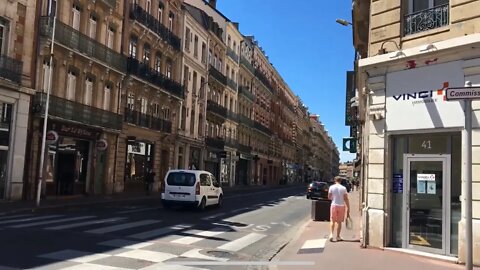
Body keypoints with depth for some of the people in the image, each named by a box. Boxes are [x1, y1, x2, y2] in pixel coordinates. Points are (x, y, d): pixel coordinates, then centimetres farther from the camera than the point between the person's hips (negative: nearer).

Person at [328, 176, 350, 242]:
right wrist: (348, 208, 0)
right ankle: (338, 236, 12)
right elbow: (346, 199, -5)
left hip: (334, 205, 0)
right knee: (339, 222, 9)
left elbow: (329, 197, 2)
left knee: (332, 221, 8)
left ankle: (331, 234, -8)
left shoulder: (331, 187, -2)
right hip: (341, 206, 0)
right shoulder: (343, 188, -4)